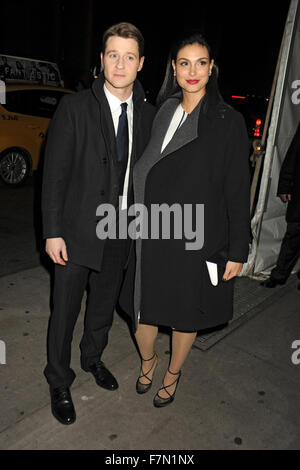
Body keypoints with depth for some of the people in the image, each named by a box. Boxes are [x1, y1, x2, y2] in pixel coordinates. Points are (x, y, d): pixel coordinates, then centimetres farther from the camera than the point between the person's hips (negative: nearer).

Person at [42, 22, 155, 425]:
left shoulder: (149, 115, 3)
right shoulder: (75, 108, -9)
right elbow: (54, 173, -10)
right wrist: (53, 232, -13)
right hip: (78, 231, -3)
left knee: (105, 304, 21)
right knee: (65, 311, 9)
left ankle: (93, 358, 48)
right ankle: (59, 383, 32)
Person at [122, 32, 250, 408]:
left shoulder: (229, 122, -5)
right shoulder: (161, 114, 6)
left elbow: (238, 191, -6)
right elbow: (145, 175, 10)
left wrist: (237, 251, -7)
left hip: (199, 240, -3)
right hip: (153, 236, 3)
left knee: (185, 315, 13)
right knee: (142, 310, 11)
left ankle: (172, 374, 42)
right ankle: (148, 360, 44)